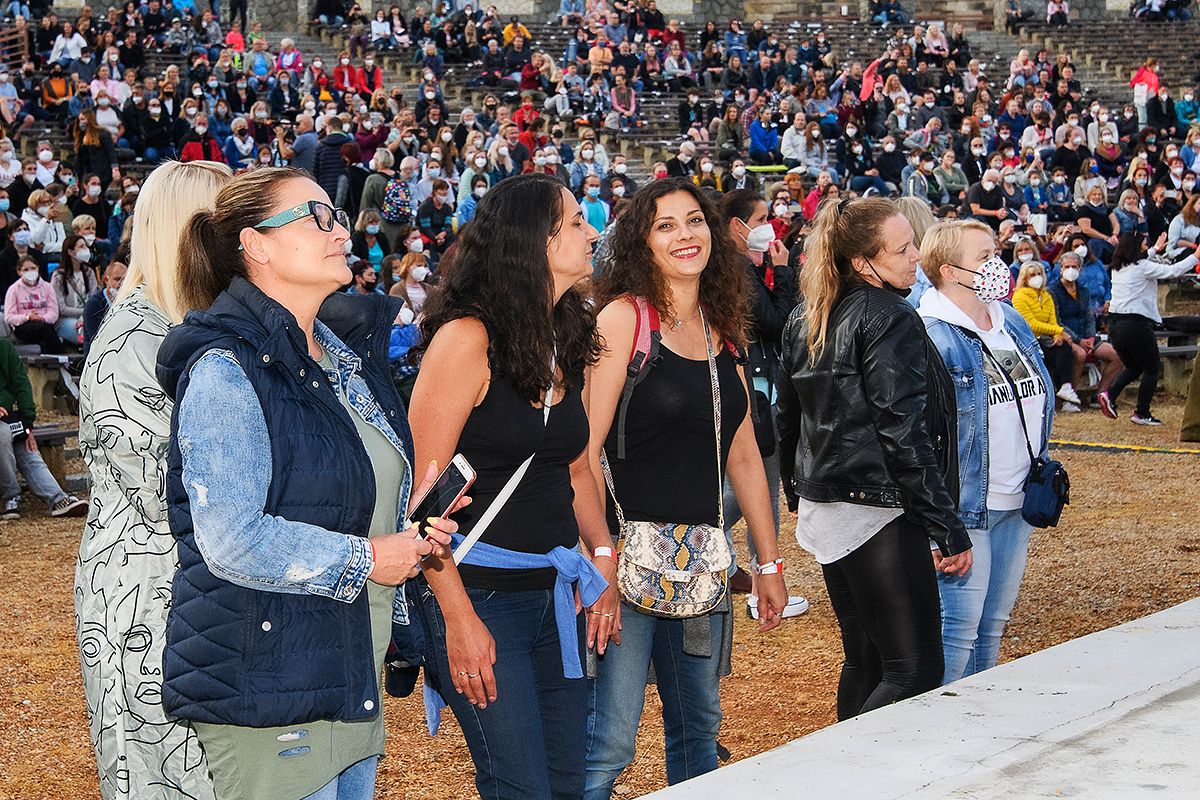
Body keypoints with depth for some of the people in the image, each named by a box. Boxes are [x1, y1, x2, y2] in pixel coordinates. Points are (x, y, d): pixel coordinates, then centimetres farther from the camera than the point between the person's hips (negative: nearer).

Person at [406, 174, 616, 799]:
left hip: (553, 593, 8)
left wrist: (604, 560, 7)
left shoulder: (565, 341, 10)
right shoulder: (467, 338, -14)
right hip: (480, 593, -7)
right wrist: (459, 618, -18)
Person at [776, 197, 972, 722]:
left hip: (824, 514, 9)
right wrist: (949, 531, -17)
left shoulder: (804, 320, 11)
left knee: (865, 663, 16)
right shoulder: (891, 319, -14)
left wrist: (800, 494, 31)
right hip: (878, 513, -9)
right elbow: (904, 434, -19)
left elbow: (787, 418, 20)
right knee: (915, 673, -7)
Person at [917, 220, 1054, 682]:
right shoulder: (931, 338, -16)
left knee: (993, 625, 15)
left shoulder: (1013, 323, 10)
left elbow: (1036, 401, 22)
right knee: (958, 630, -7)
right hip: (964, 508, -8)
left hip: (1016, 505, 8)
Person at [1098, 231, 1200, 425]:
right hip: (1136, 325, -7)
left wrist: (1156, 249, 46)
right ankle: (1141, 413, 10)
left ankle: (1110, 395, 1)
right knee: (1151, 369, 9)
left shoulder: (1118, 268, 10)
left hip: (1114, 323, 7)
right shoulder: (1143, 267, -11)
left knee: (1133, 367, 22)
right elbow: (1174, 271, -10)